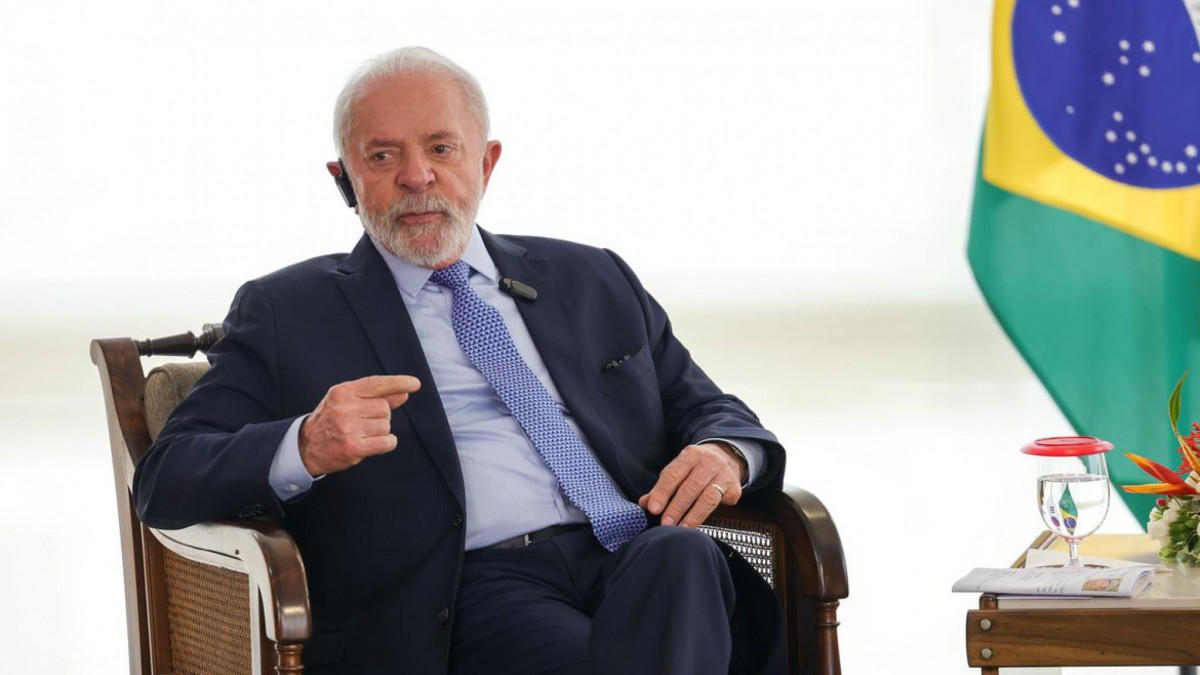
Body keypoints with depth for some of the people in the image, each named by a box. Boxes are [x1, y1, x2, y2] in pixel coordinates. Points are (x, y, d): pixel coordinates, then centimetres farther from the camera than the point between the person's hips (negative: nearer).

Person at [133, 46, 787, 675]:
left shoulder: (594, 281, 25)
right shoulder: (287, 312, 14)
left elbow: (708, 408, 28)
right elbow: (164, 483, 6)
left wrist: (724, 452, 1)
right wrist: (305, 448, -16)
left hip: (645, 562, 4)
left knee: (683, 557, -32)